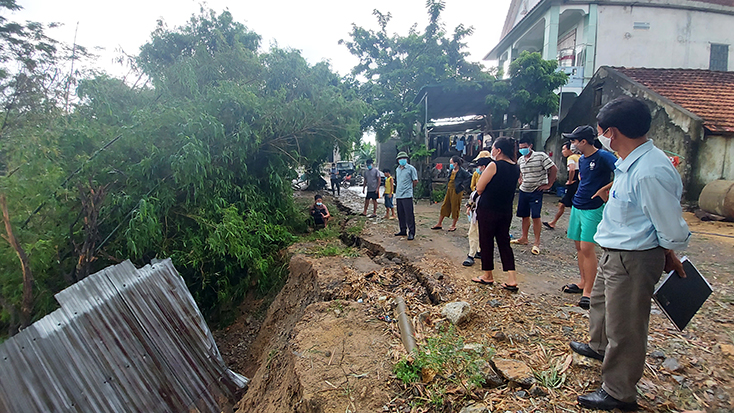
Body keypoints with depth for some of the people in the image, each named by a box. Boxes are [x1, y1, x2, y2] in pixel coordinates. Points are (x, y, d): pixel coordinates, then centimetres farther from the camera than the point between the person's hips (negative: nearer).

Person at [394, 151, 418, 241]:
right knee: (400, 214, 12)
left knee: (409, 215, -7)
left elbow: (415, 181, -2)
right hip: (398, 195, 7)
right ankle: (403, 231, 22)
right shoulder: (397, 169, 16)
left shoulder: (411, 168, -4)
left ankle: (411, 233, -2)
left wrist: (409, 188, 7)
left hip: (407, 196, -7)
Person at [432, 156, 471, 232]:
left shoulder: (462, 171, -14)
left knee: (455, 208, 2)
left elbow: (470, 177, -20)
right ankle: (439, 224, 18)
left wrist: (463, 185, -16)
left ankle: (453, 226, 15)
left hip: (456, 191, -8)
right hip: (449, 190, 8)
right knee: (444, 206, 10)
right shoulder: (451, 170, 9)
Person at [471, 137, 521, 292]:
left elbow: (479, 188, -13)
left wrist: (484, 172, 3)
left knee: (486, 242, 8)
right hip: (506, 211, 7)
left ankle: (488, 276, 22)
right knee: (504, 243, 11)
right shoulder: (516, 168, 5)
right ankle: (512, 280, 5)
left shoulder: (494, 166, -16)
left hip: (488, 210, -6)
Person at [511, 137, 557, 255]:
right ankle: (524, 238, 24)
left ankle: (537, 243, 1)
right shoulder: (520, 160, 8)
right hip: (523, 191, 6)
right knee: (525, 216, 11)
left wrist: (548, 185, -11)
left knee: (536, 216, -7)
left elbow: (554, 169, -11)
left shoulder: (541, 156, -11)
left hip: (536, 191, -6)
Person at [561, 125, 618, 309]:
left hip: (593, 209, -8)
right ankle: (583, 282, 27)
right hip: (577, 206, 8)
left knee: (587, 248, -10)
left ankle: (588, 291, -3)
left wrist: (605, 188, -25)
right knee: (579, 247, 13)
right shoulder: (581, 159, 11)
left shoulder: (603, 156, -13)